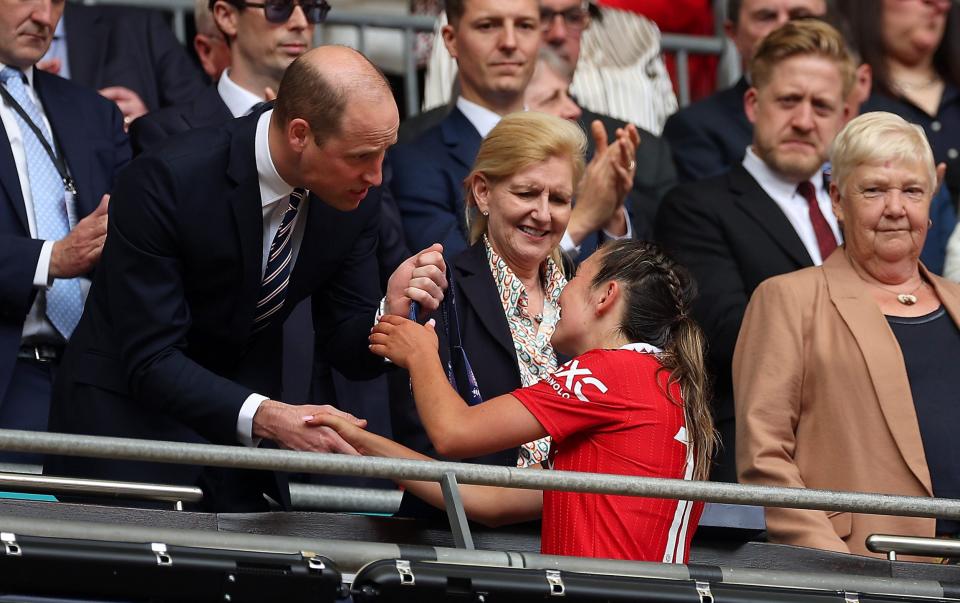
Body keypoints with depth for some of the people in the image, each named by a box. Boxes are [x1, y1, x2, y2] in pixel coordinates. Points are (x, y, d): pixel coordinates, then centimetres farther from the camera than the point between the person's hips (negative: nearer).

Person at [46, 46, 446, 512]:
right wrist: (266, 417, -42)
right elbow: (150, 361, -28)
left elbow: (346, 351, -2)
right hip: (130, 414, -5)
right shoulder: (165, 181, -27)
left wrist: (390, 314, -26)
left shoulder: (357, 195, -10)